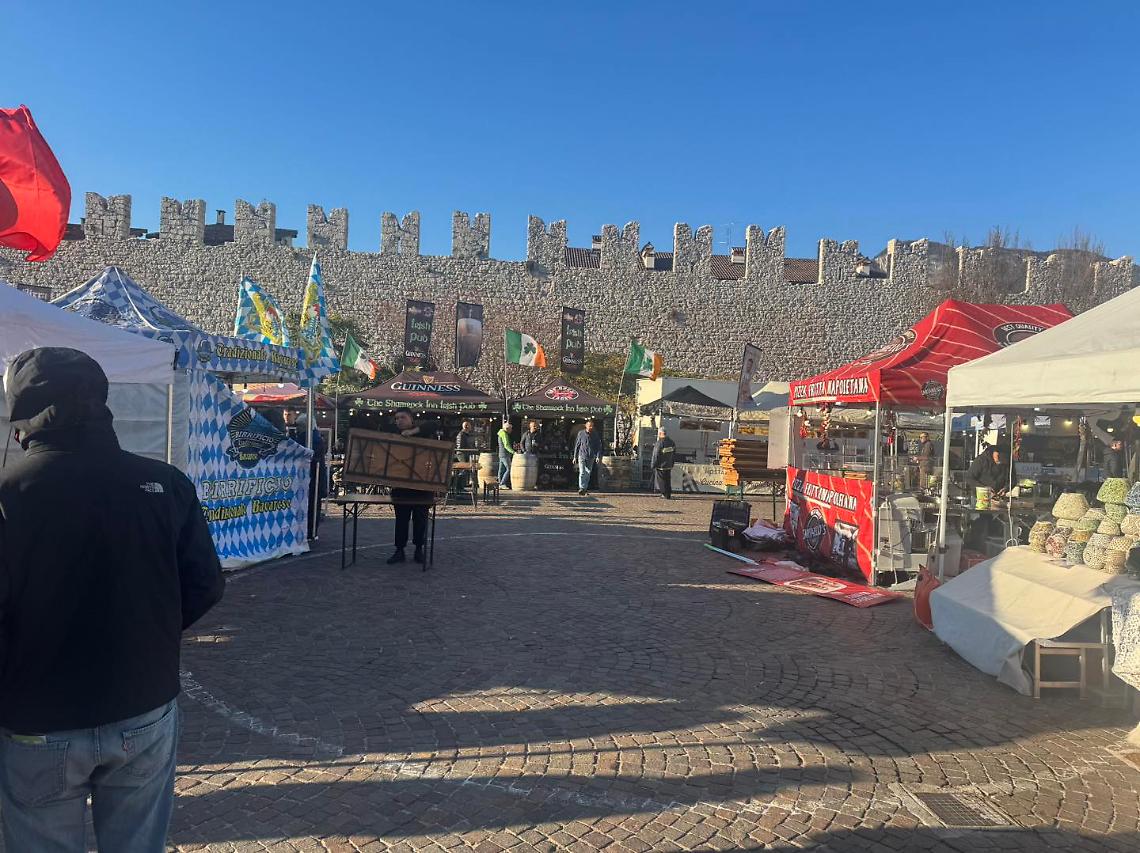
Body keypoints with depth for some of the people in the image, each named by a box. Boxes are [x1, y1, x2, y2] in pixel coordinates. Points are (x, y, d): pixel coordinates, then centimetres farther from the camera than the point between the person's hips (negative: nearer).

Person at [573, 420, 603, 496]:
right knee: (582, 473, -14)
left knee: (588, 473, 8)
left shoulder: (596, 435, 5)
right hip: (582, 456, -2)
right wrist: (575, 457, 8)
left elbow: (599, 447, 6)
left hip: (591, 457, 2)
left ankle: (585, 488, 19)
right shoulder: (581, 434, 2)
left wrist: (598, 456, -8)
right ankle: (581, 488, -18)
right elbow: (577, 446, 8)